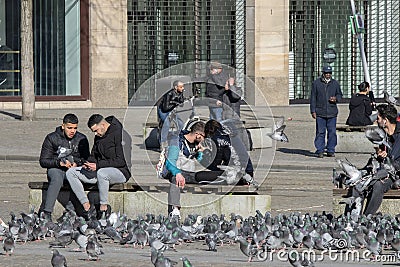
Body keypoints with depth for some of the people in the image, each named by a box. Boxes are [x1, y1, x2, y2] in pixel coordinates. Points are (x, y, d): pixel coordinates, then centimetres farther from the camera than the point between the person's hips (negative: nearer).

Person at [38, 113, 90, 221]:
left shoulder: (82, 139, 8)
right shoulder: (52, 138, 0)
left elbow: (86, 159, 11)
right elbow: (43, 161, -1)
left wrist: (77, 163, -12)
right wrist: (59, 163, -18)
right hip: (56, 169, -2)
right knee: (57, 179, -37)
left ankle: (70, 210, -34)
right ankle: (46, 212, -39)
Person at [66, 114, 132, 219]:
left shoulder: (119, 135, -15)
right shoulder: (99, 136, 10)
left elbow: (121, 161, -19)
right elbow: (93, 155, 22)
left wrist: (98, 165, -21)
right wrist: (89, 163, -3)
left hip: (120, 172, -9)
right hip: (101, 170, 9)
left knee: (101, 173, -43)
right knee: (71, 173, -6)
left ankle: (104, 207, -28)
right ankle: (87, 207, -13)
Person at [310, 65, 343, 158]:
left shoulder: (335, 83, 10)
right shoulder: (316, 83, 4)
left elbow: (339, 94, 20)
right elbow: (313, 98, 5)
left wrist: (336, 98, -4)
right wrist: (313, 111, -1)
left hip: (332, 112, 2)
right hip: (320, 113, -2)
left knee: (332, 132, 1)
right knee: (320, 132, -3)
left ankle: (331, 150, 9)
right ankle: (320, 151, 2)